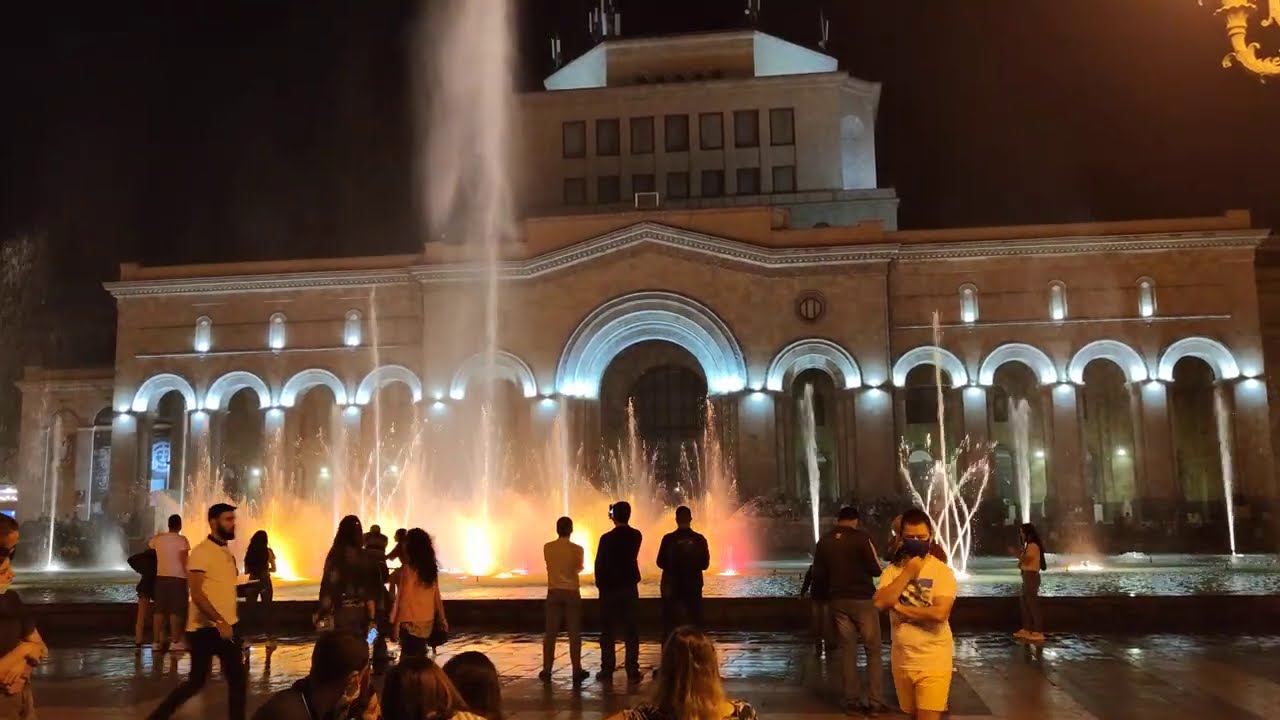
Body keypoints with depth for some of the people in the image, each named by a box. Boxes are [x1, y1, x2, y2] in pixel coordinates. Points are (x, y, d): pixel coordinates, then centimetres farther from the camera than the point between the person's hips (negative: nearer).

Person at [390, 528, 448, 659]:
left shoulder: (407, 568, -11)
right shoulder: (431, 567, 6)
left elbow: (403, 598, -11)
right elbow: (436, 595, 10)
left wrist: (395, 623, -7)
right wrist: (442, 618, 17)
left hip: (410, 621, -6)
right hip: (427, 621, 6)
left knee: (409, 657, -2)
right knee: (420, 656, 14)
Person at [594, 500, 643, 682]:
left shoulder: (607, 538, -13)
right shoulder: (636, 536, -2)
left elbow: (599, 563, -8)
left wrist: (600, 584, 8)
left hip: (609, 589, -3)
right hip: (630, 588, 3)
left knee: (608, 631, 6)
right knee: (631, 631, 6)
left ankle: (607, 670, 8)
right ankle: (632, 671, 5)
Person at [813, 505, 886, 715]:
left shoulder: (824, 542, 2)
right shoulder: (861, 537, -10)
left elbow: (818, 574, 6)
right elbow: (876, 570, -8)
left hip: (838, 601, 4)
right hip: (863, 600, -4)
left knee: (847, 650, 10)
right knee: (873, 650, 3)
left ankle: (852, 701, 10)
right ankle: (876, 702, 1)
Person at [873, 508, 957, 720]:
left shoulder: (942, 571, -9)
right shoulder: (892, 570, 3)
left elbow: (940, 613, -22)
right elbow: (880, 602, -13)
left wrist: (899, 607, -13)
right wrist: (907, 573, -15)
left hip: (933, 662, -5)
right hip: (901, 661, 5)